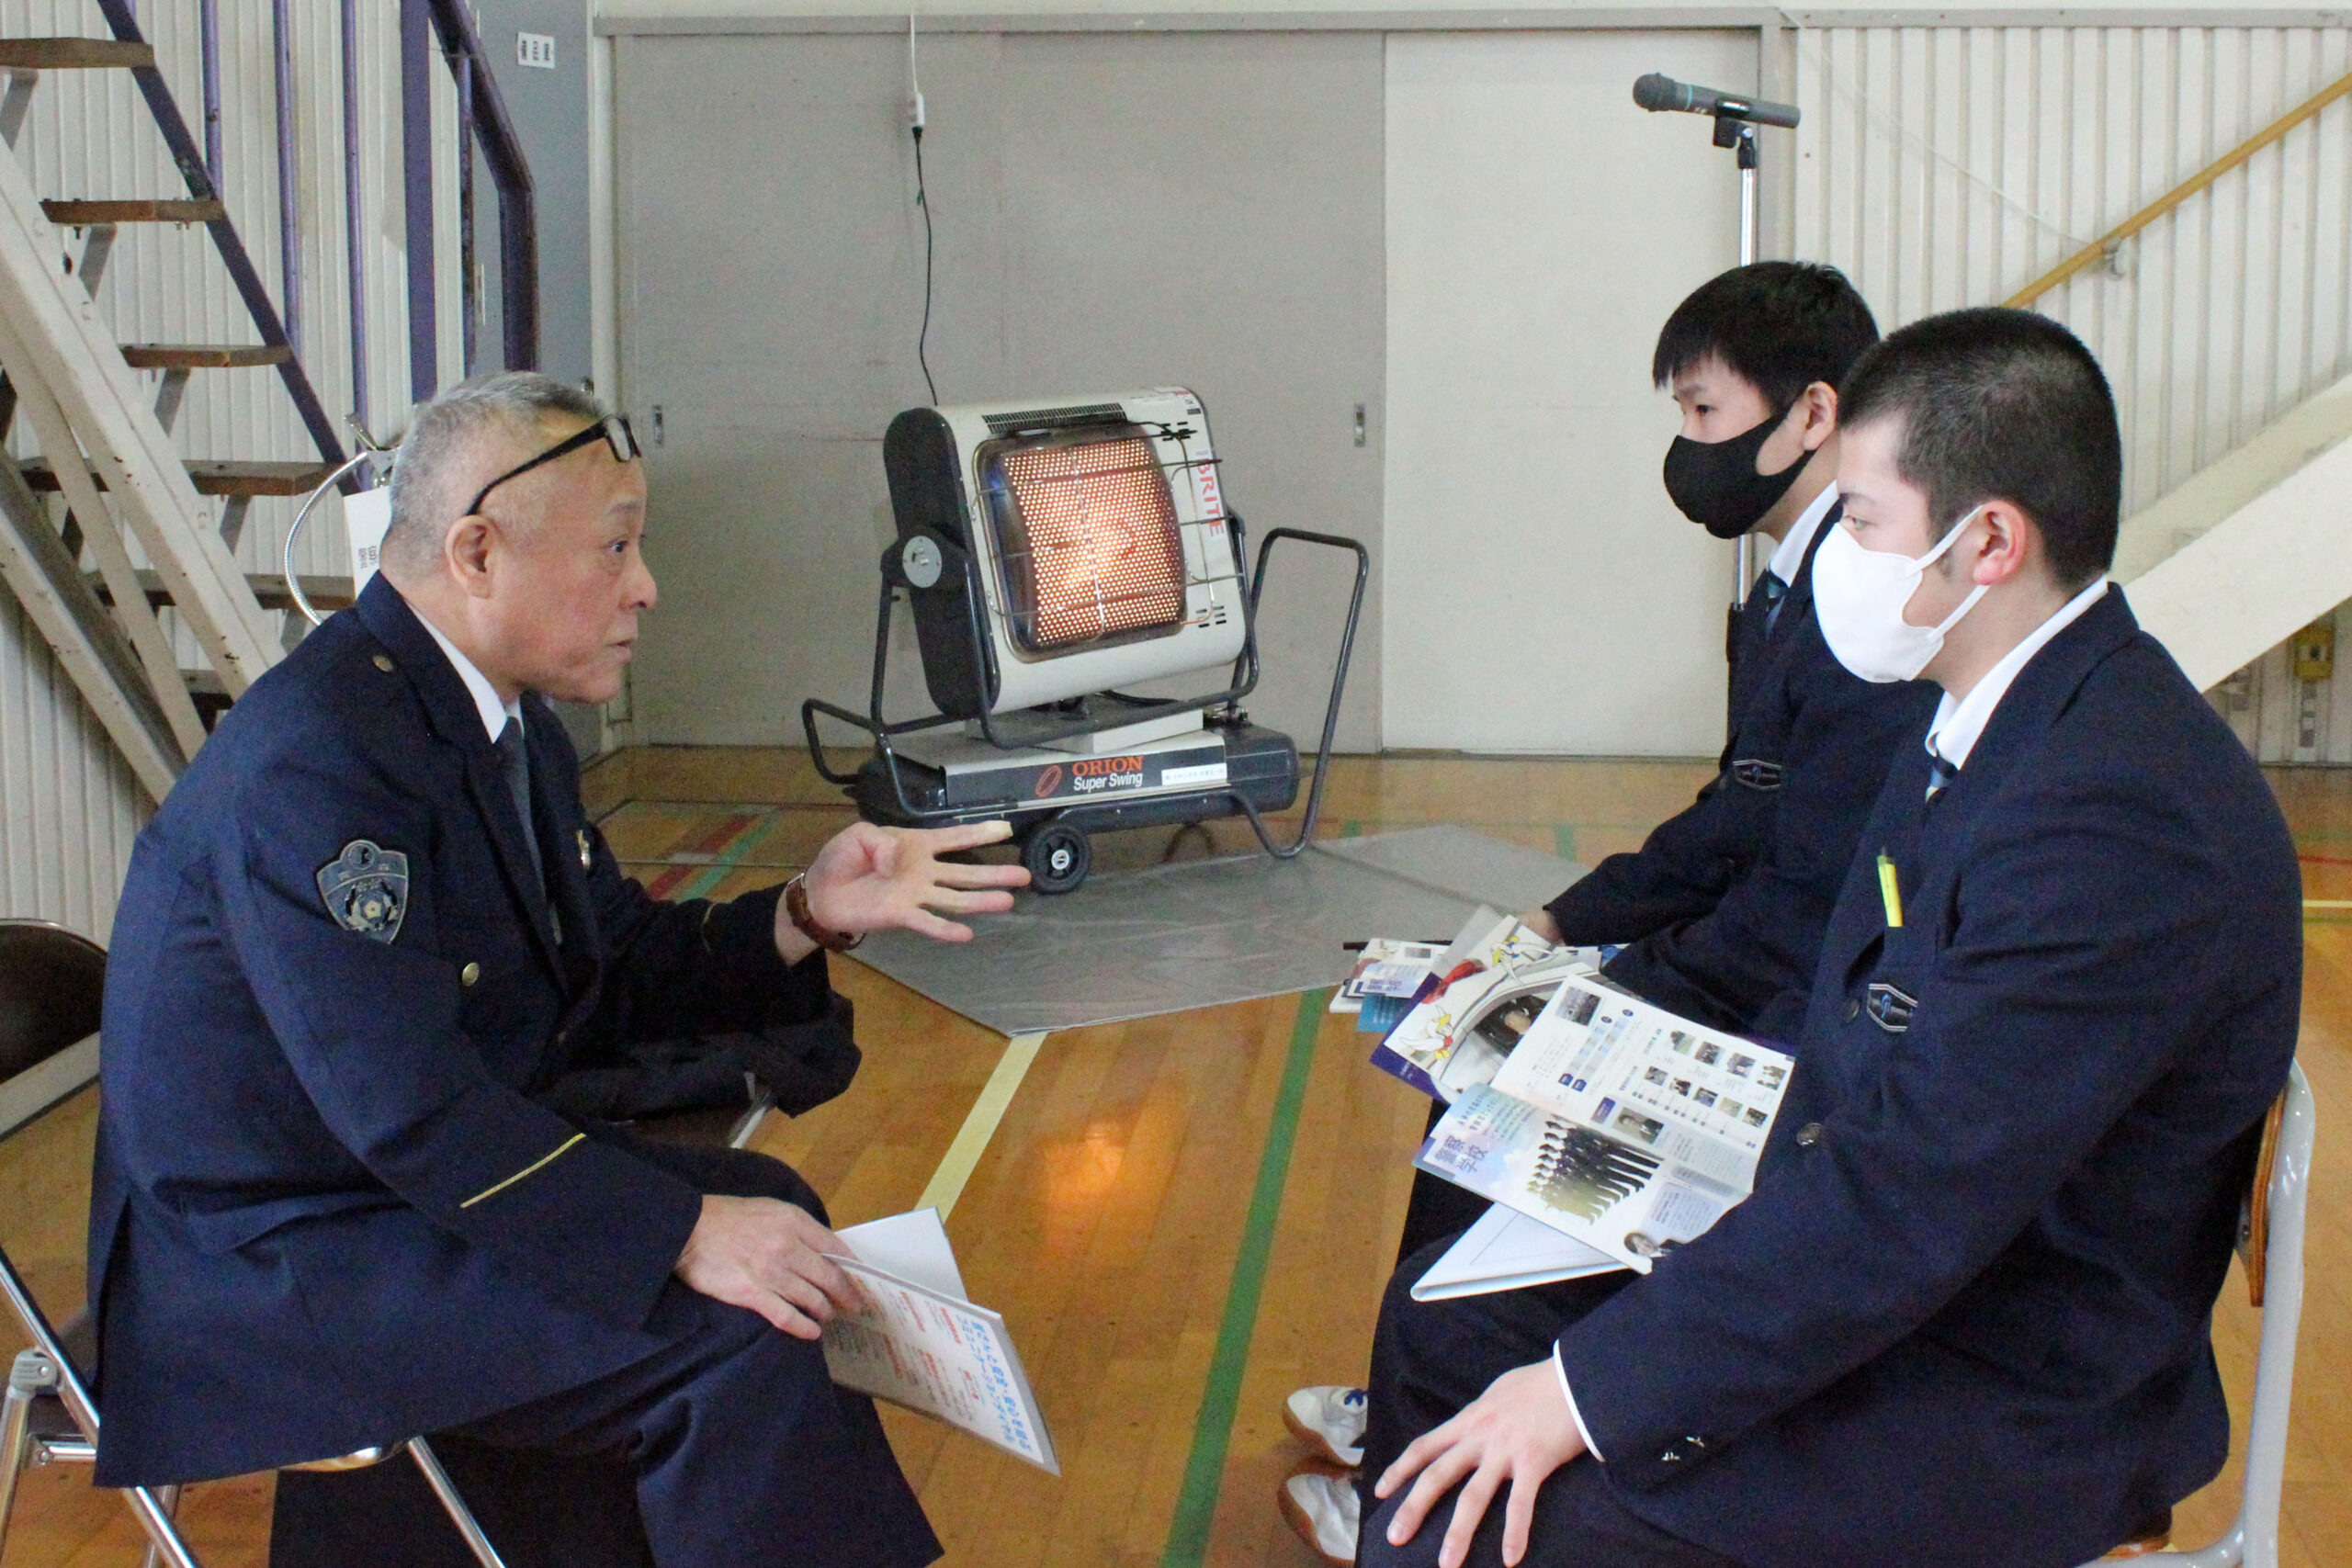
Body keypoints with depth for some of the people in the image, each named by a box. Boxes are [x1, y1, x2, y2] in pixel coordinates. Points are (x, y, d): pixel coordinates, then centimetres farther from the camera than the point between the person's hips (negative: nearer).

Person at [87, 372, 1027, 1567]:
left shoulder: (505, 725, 7)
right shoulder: (316, 757, -25)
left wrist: (807, 916, -5)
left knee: (764, 1202, 15)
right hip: (270, 1266, -11)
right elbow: (406, 1105, -30)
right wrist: (685, 1232, -30)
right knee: (737, 1338, -21)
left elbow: (616, 974, 11)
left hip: (401, 1175, 11)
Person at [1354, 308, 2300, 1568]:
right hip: (1866, 1274, 10)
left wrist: (1591, 1390, -24)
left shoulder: (2116, 811, -27)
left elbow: (1909, 1193, -29)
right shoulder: (1989, 729, 5)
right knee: (1439, 1322, 11)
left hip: (2014, 1405, -9)